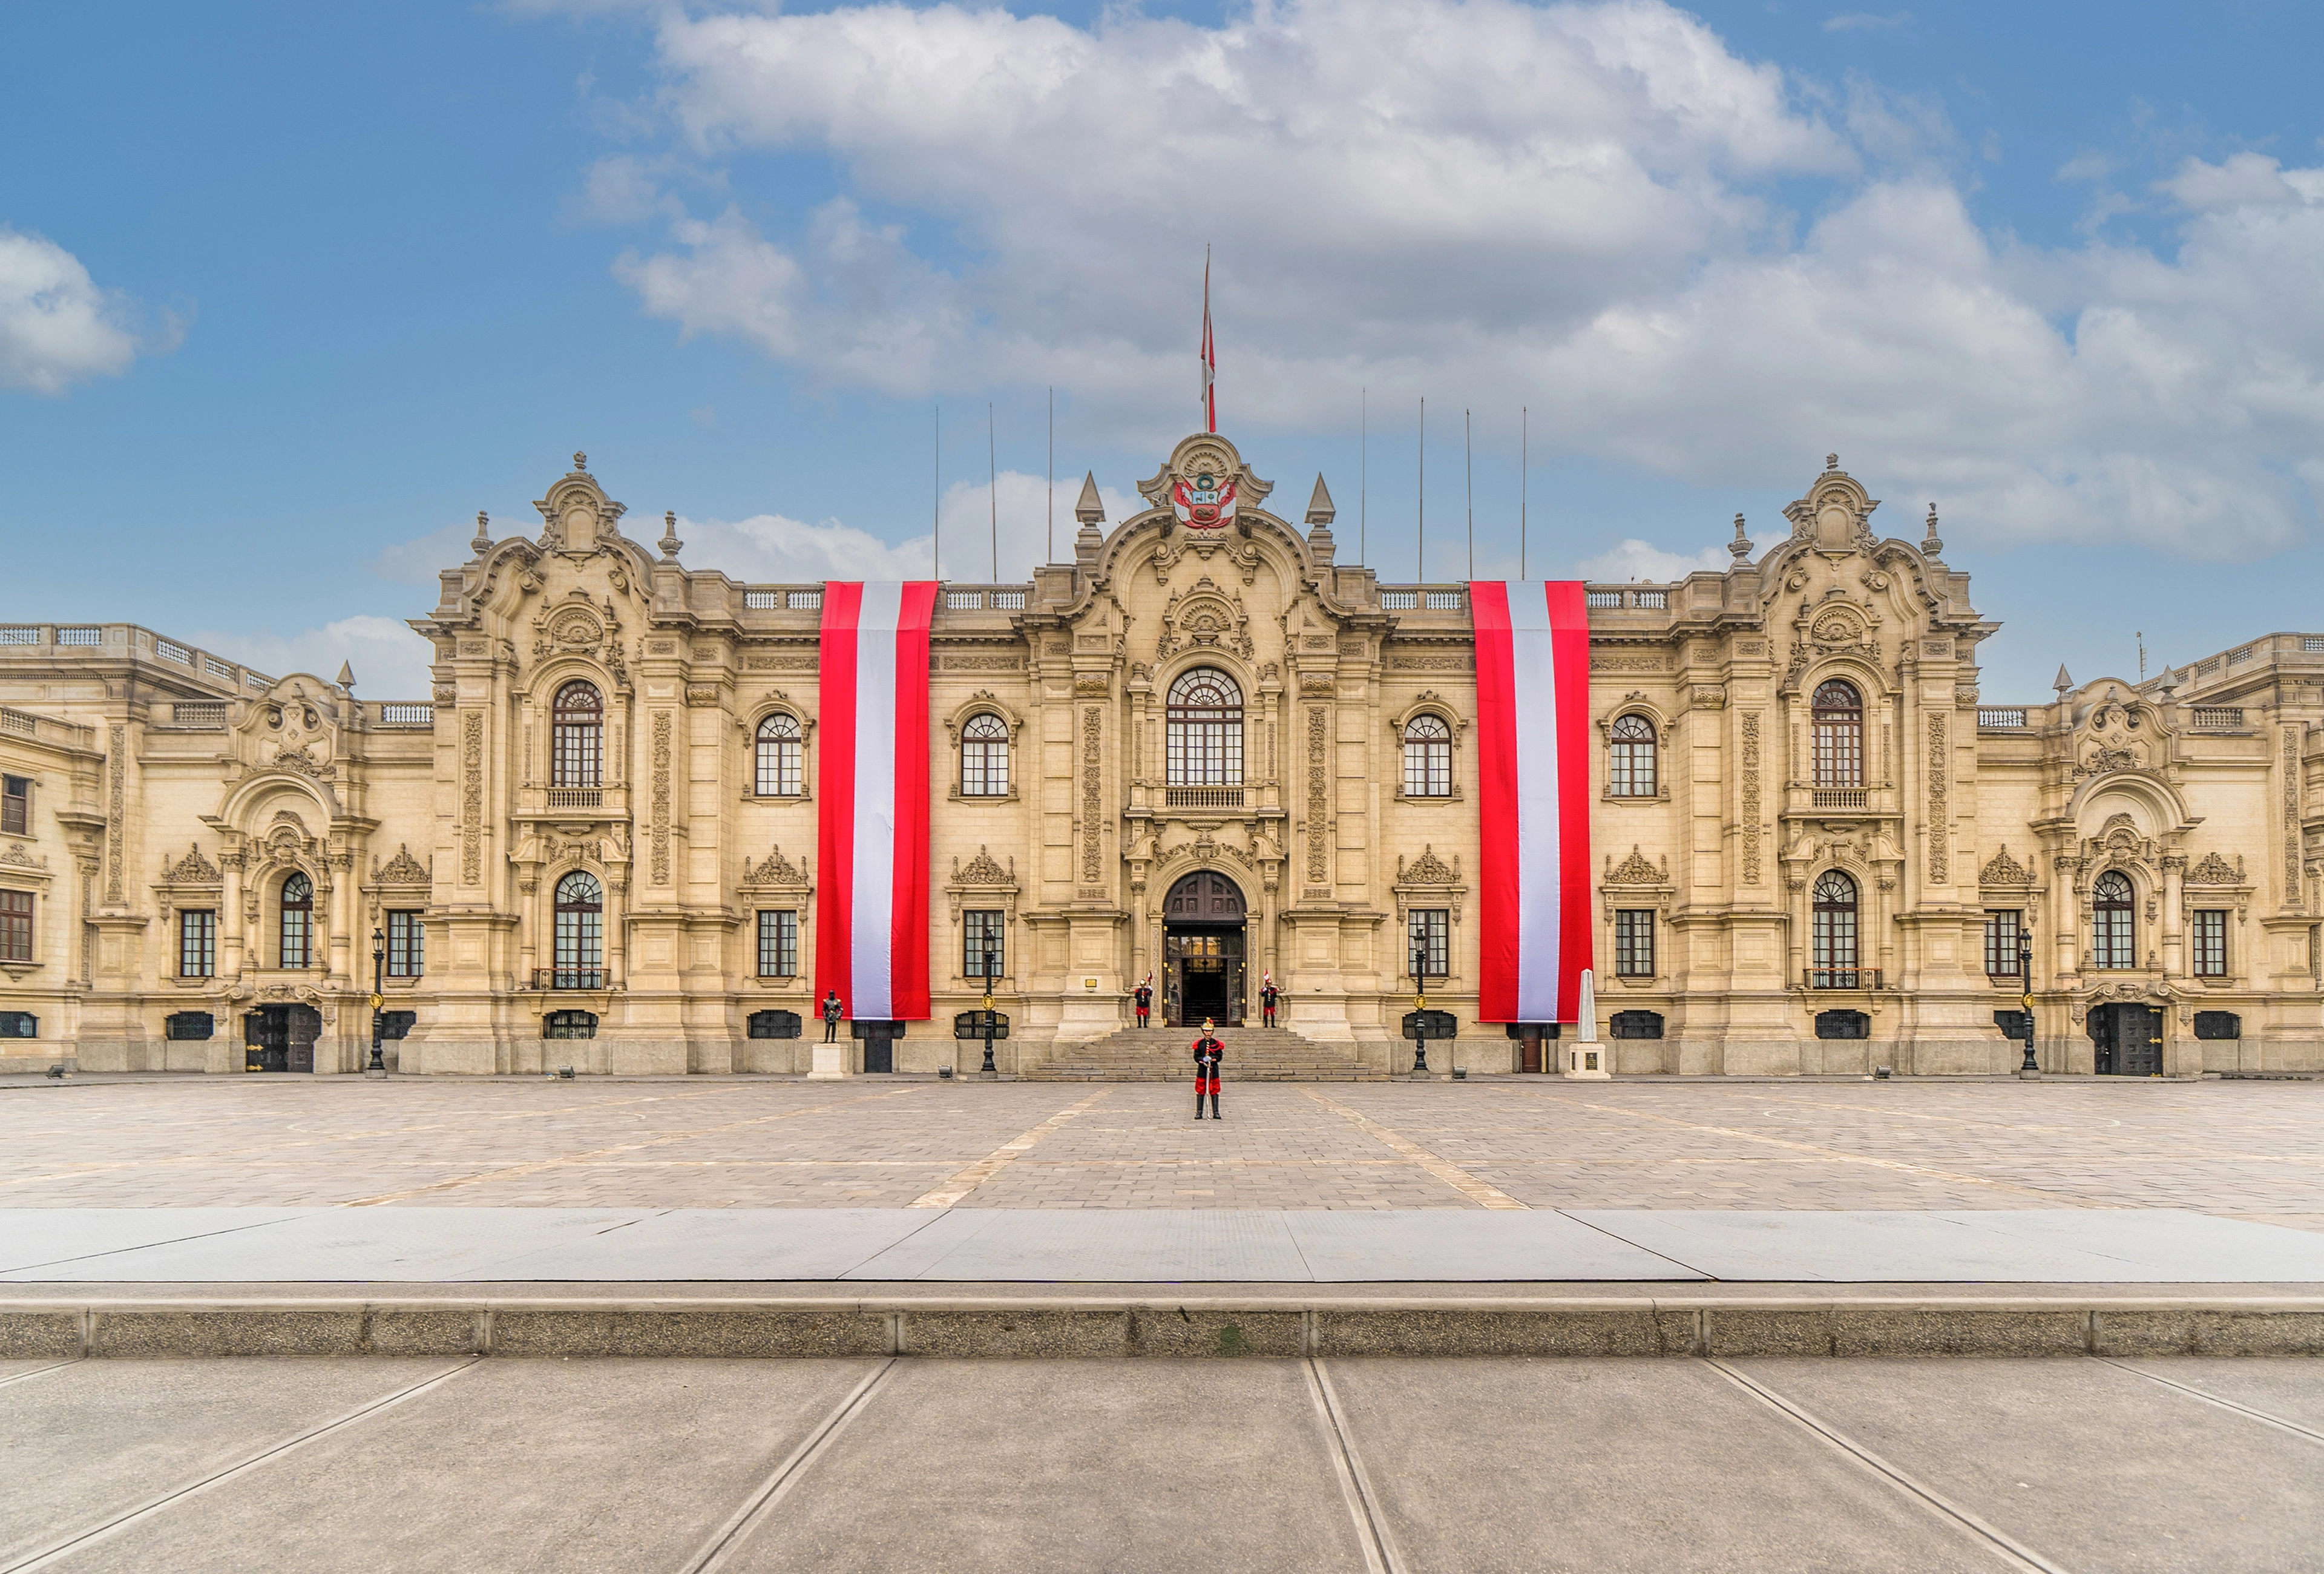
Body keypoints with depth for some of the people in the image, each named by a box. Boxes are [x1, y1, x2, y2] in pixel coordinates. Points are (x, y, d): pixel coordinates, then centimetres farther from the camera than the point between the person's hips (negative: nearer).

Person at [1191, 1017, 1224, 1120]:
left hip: (1214, 1070, 0)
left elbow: (1219, 1057, -1)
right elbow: (1196, 1057, 0)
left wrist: (1211, 1058, -19)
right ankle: (1199, 1113, 8)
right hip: (1202, 1070, 0)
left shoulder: (1216, 1043, 3)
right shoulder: (1199, 1043, 3)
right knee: (1200, 1091, 2)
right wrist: (1203, 1060, -19)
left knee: (1214, 1091, 3)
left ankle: (1216, 1113, 7)